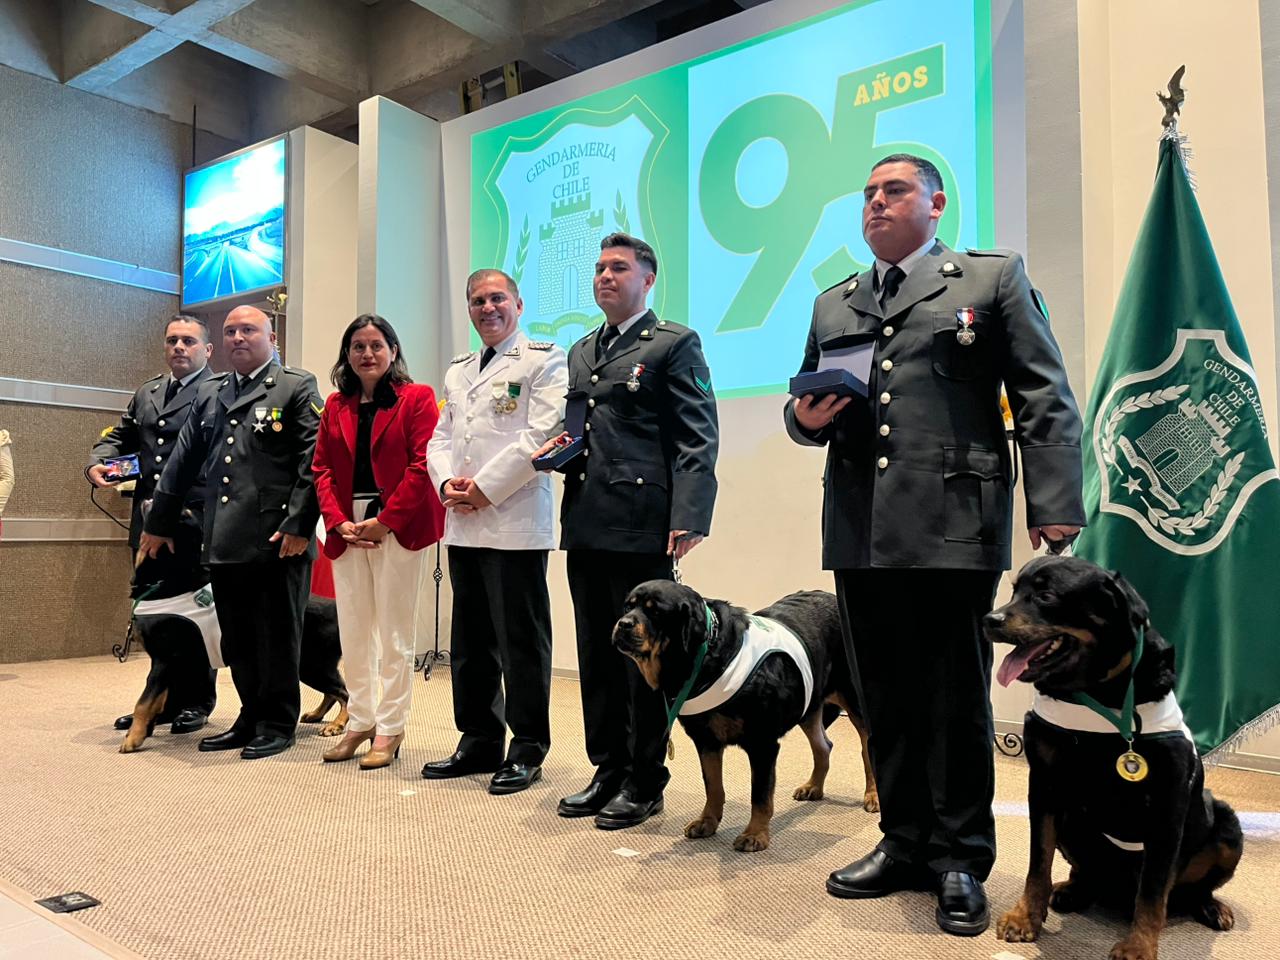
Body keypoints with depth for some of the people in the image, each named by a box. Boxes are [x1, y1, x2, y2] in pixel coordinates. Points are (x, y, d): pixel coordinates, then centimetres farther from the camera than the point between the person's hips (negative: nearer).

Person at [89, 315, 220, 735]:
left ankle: (196, 702, 16)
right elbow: (118, 436, 25)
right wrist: (98, 462, 5)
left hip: (196, 524, -7)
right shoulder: (146, 393, 20)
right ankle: (164, 699, 23)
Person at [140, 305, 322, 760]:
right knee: (236, 638, 11)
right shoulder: (209, 395, 19)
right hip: (224, 542, 6)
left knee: (276, 636, 3)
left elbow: (312, 462, -8)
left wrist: (298, 526, -15)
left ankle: (278, 724, 16)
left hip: (277, 540, -6)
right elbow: (181, 464, 21)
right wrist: (157, 524, 20)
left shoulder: (297, 387, 0)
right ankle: (251, 718, 24)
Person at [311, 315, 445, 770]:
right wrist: (339, 522, -5)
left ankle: (389, 730, 11)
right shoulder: (336, 405, 14)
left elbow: (422, 465, -10)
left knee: (395, 634, 1)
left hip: (398, 526, -5)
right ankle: (359, 721, 24)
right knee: (352, 633, 10)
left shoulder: (417, 398, -1)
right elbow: (322, 469, 10)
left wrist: (384, 521, -15)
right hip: (346, 530, 5)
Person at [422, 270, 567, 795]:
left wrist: (486, 488, -13)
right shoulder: (457, 371, 22)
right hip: (463, 525, 7)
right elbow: (440, 437, 18)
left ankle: (527, 750, 11)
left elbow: (542, 434, -12)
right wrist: (447, 483, -2)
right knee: (470, 640, 13)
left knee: (521, 641, -1)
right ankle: (478, 741, 25)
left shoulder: (545, 359, -1)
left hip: (516, 522, -7)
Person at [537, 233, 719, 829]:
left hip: (643, 527, -7)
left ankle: (644, 783, 15)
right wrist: (557, 451, 5)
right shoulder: (580, 352, 21)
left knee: (644, 657, 1)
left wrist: (688, 518, -18)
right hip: (586, 527, 7)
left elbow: (698, 440, -8)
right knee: (596, 656, 12)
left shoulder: (675, 344, 0)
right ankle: (608, 771, 26)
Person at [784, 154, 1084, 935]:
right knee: (885, 696, 10)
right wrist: (805, 416, -4)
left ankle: (960, 861, 19)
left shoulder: (993, 276, 7)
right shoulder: (832, 304, 20)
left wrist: (1054, 505, -9)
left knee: (955, 695, 2)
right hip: (861, 531, 5)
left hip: (954, 526, -4)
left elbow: (1045, 399, 0)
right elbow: (808, 404, 21)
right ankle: (905, 845, 26)